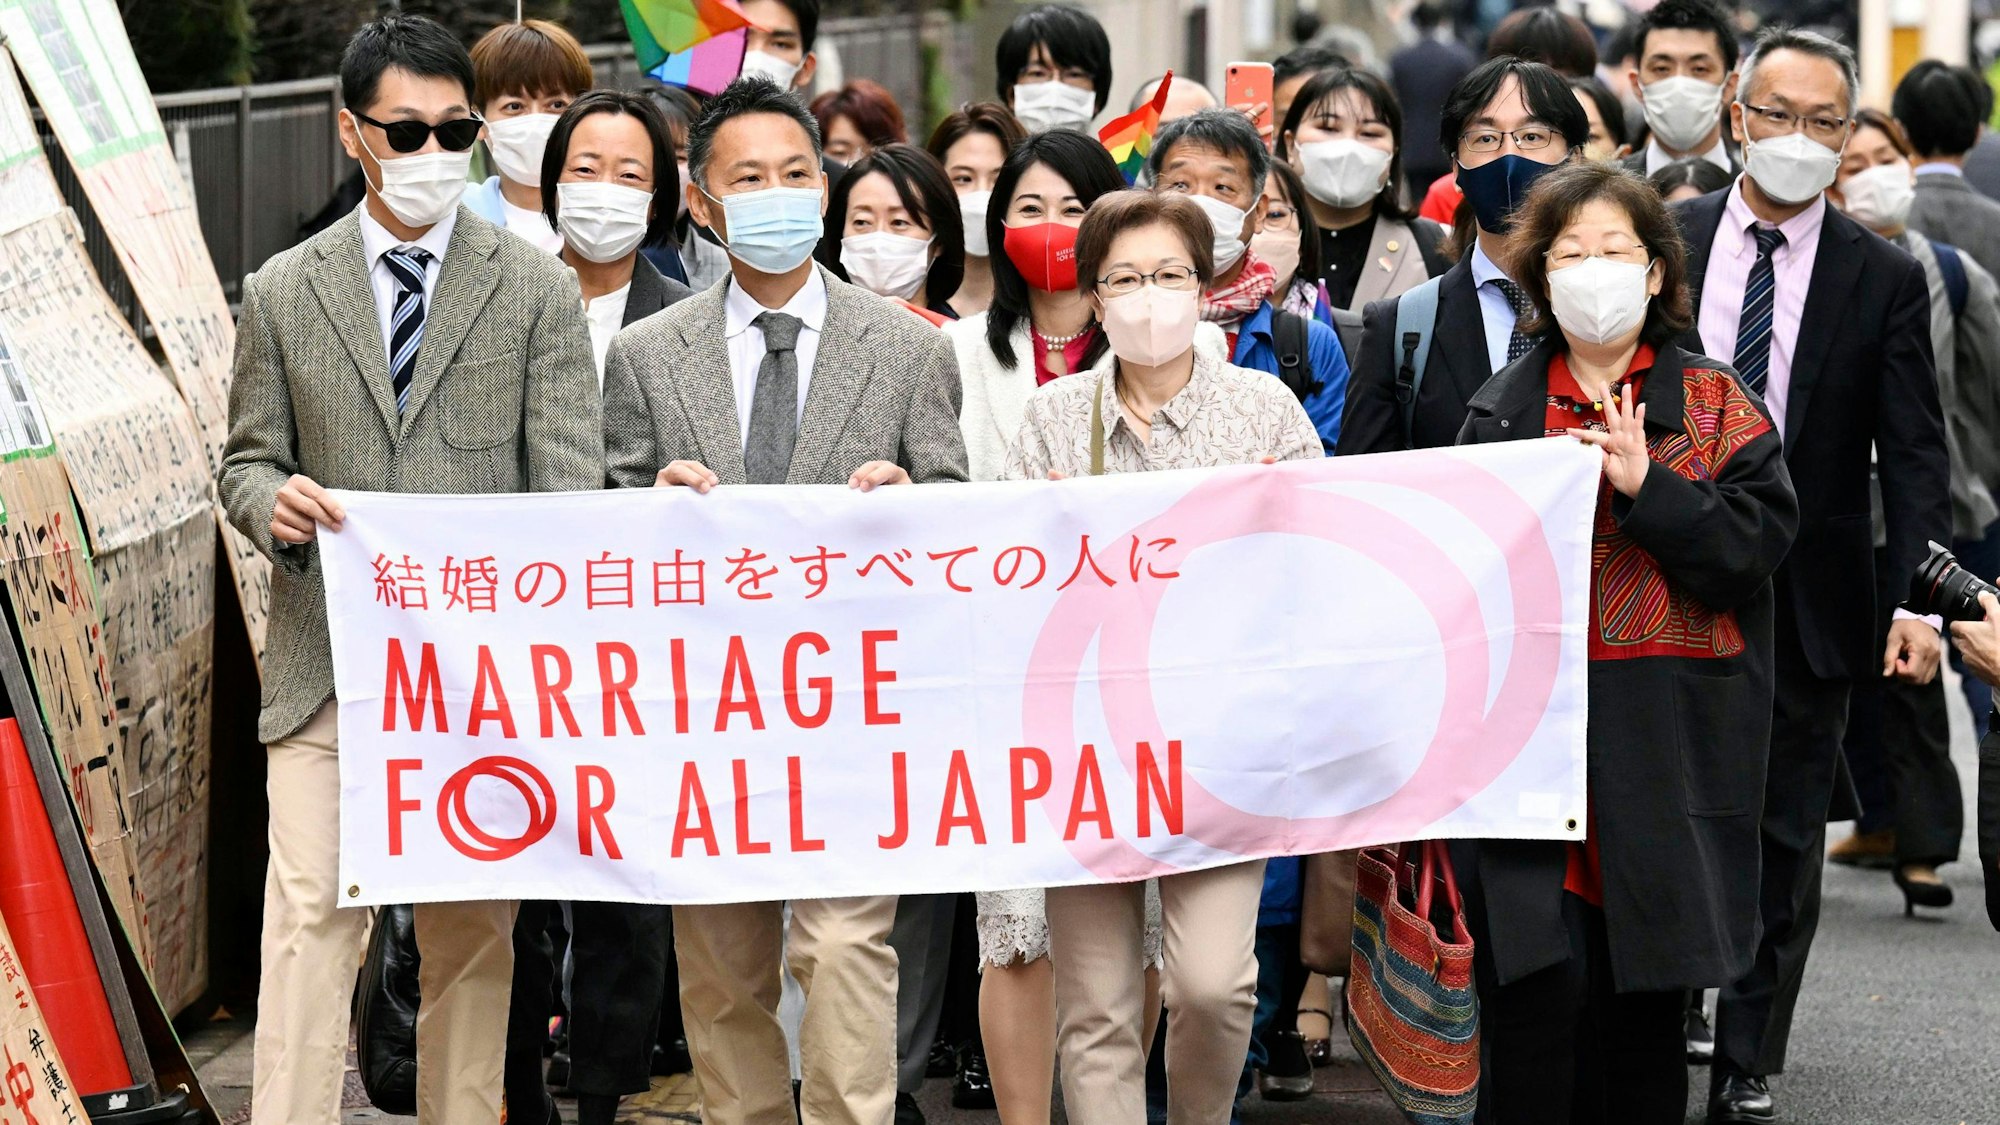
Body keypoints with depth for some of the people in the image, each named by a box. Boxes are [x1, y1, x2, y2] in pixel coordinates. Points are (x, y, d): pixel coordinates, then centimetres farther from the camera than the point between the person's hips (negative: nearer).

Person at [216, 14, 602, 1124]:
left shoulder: (539, 291, 5)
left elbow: (570, 481, 0)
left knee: (474, 937, 5)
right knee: (310, 919, -9)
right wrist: (274, 502, -12)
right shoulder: (281, 294, 9)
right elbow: (247, 459, 14)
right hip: (329, 667, 0)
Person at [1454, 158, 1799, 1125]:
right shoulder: (1502, 409, 11)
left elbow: (1760, 542, -7)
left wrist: (1645, 483, -16)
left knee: (1643, 1003, 5)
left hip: (1664, 746, 0)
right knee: (1535, 988, -8)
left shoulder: (1714, 405, 7)